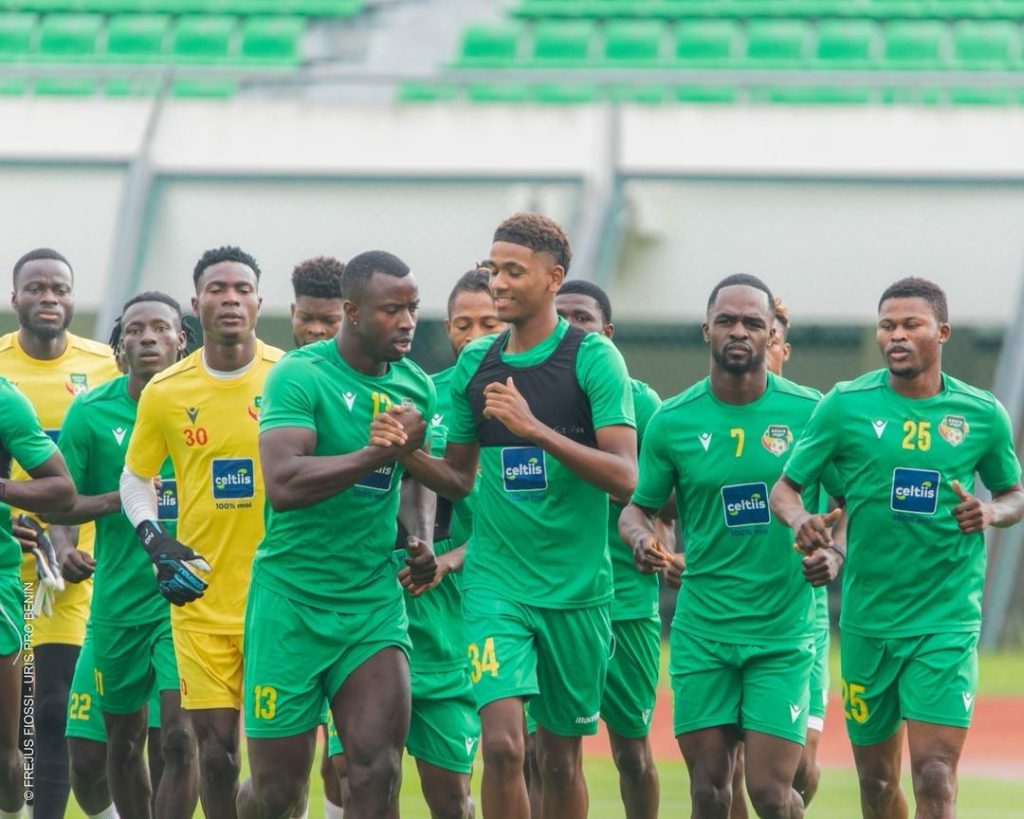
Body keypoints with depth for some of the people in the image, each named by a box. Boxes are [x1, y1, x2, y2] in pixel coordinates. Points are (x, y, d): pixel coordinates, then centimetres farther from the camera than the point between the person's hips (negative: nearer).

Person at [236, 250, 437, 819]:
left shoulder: (417, 387, 8)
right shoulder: (301, 375, -12)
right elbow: (283, 484, -26)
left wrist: (421, 540, 7)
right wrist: (381, 452, -25)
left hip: (376, 601, 4)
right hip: (292, 601, -4)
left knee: (378, 771, -14)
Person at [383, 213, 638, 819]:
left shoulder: (592, 357, -6)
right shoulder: (475, 364, 7)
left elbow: (624, 477, -14)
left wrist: (537, 429, -24)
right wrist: (407, 454, -5)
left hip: (576, 586, -2)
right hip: (496, 581, 2)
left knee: (562, 758, 8)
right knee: (503, 744, -15)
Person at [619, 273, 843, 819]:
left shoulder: (808, 413, -2)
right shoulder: (672, 421, 1)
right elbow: (636, 507, 9)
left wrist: (834, 555, -13)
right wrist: (641, 538, -14)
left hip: (783, 632, -1)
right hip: (701, 629, 2)